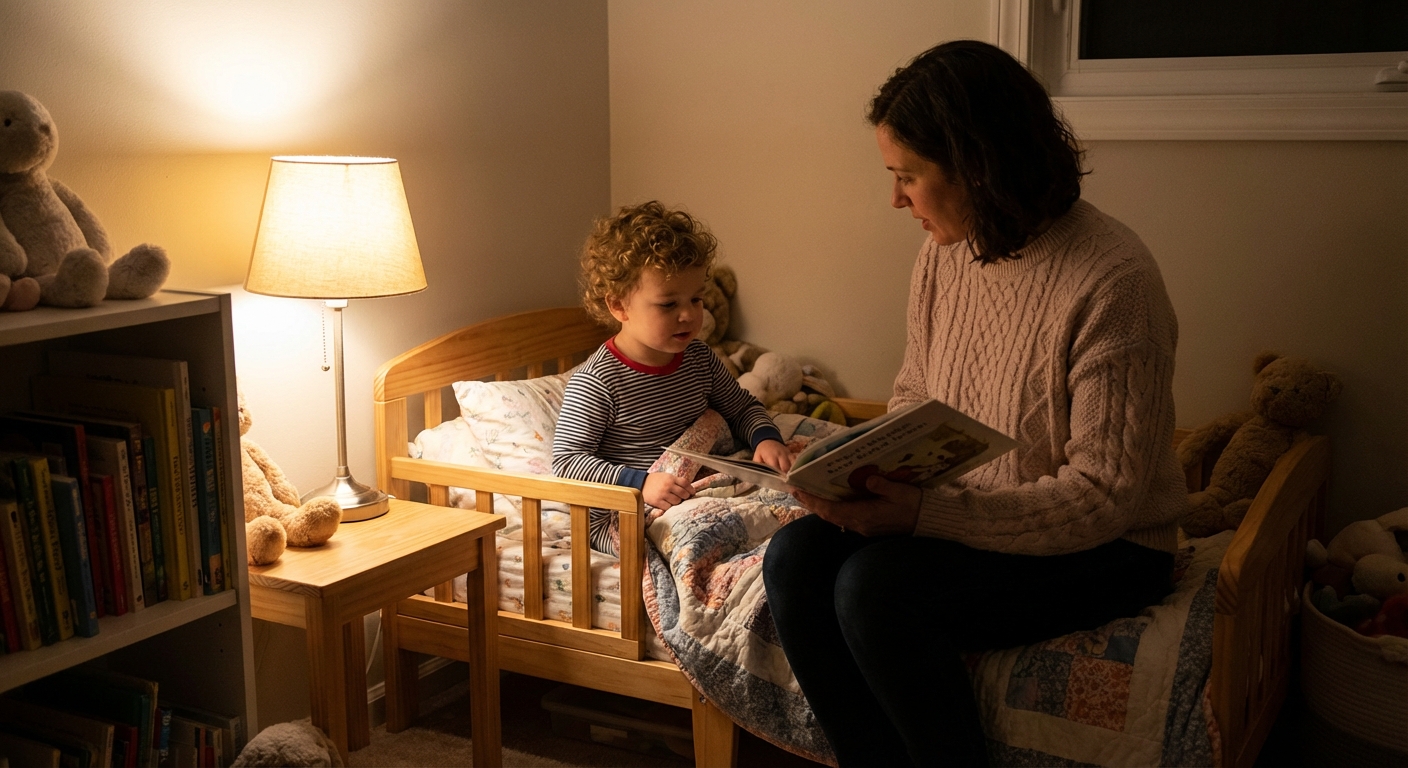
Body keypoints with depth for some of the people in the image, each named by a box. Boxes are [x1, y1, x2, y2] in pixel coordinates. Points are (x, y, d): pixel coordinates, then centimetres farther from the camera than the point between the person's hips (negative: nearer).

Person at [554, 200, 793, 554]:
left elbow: (742, 407, 21)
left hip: (696, 499, 7)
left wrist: (765, 438, -2)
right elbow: (567, 461, -17)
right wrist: (639, 483, -29)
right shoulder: (596, 382, -17)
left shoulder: (700, 358, 6)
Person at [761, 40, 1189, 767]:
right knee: (794, 558, -15)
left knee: (876, 587, -28)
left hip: (1101, 546, -7)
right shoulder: (944, 254, 0)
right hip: (958, 512, 7)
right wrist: (863, 474, -7)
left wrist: (927, 512, -30)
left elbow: (1106, 494, -23)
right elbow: (912, 397, 14)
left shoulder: (1112, 281, -23)